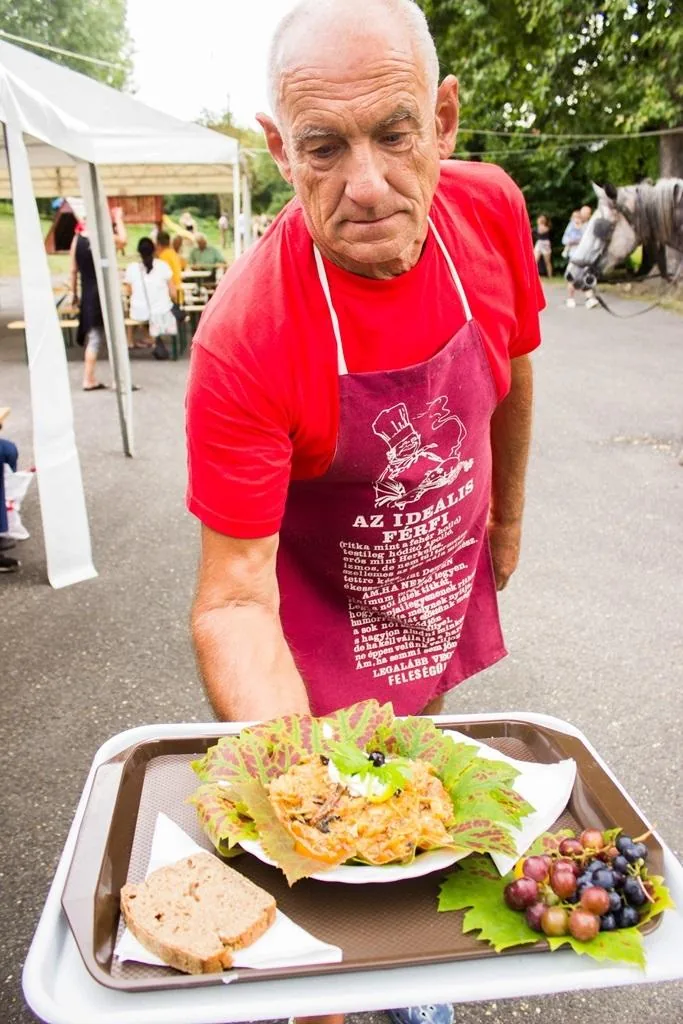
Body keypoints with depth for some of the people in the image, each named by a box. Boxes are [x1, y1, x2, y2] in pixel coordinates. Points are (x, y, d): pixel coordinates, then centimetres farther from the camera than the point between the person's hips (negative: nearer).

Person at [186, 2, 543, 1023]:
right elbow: (235, 597, -30)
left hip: (450, 592, 6)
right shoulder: (246, 340, -33)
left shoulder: (491, 211, -18)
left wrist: (508, 515, 12)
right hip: (323, 624, -5)